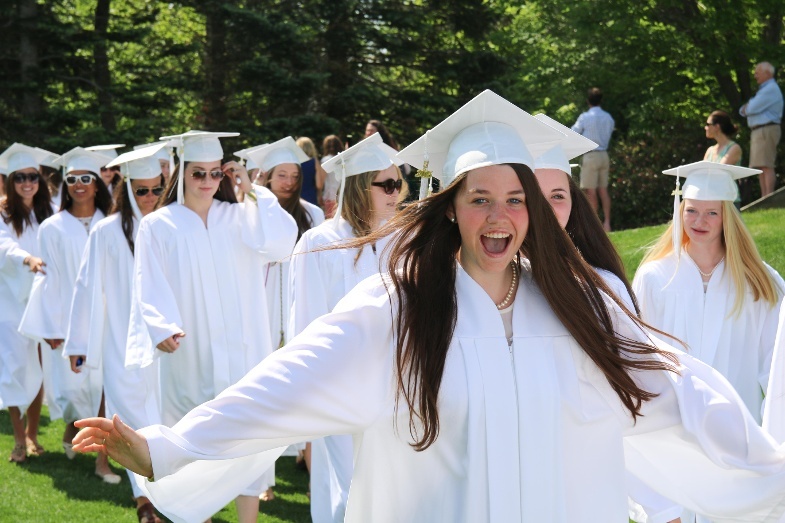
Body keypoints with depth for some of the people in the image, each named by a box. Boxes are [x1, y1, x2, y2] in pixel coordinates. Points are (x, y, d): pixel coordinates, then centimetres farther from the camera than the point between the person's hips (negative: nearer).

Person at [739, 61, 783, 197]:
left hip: (767, 130, -11)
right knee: (761, 167, 7)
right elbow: (744, 111, 22)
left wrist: (745, 108, 4)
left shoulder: (770, 89, -10)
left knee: (767, 166, -14)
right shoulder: (764, 89, 24)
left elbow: (752, 108, -18)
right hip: (758, 131, 11)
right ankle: (764, 197, 7)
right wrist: (747, 108, -1)